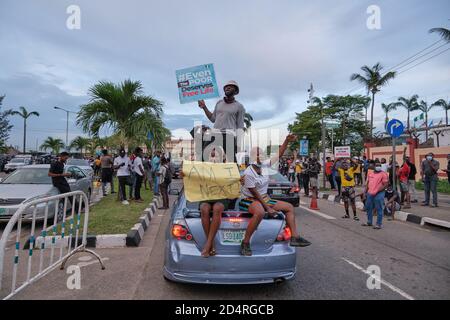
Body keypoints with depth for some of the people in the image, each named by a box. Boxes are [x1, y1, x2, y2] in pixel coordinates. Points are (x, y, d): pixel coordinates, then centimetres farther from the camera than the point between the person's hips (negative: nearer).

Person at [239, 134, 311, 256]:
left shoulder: (265, 165, 0)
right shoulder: (248, 173, -20)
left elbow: (279, 155, 1)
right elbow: (255, 194, -19)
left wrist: (286, 141, -12)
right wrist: (268, 208, -18)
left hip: (265, 198, 8)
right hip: (250, 200, -8)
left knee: (289, 207, 5)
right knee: (260, 212, -42)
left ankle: (295, 237, 6)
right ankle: (245, 243, -29)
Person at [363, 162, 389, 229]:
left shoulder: (383, 174, -6)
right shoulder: (370, 173, 14)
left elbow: (385, 184, -11)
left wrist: (377, 191, -17)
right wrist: (365, 191, 15)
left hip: (378, 194, -7)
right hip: (369, 194, 7)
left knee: (379, 209, -2)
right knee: (368, 208, 15)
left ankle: (379, 224, 6)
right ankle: (369, 222, 29)